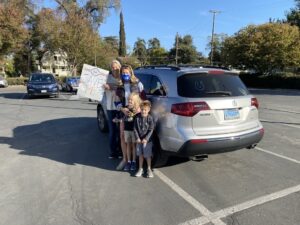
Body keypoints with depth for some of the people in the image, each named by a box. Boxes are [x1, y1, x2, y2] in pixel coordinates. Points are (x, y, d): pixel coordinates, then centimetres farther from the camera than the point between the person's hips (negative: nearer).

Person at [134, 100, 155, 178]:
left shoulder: (150, 118, -12)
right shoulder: (137, 117, -6)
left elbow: (151, 130, -11)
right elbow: (135, 128, -2)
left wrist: (146, 139, -16)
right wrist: (137, 138, -9)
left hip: (147, 140, -3)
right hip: (139, 140, 3)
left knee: (148, 155, 7)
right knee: (140, 155, 14)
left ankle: (149, 169, 24)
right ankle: (140, 169, 29)